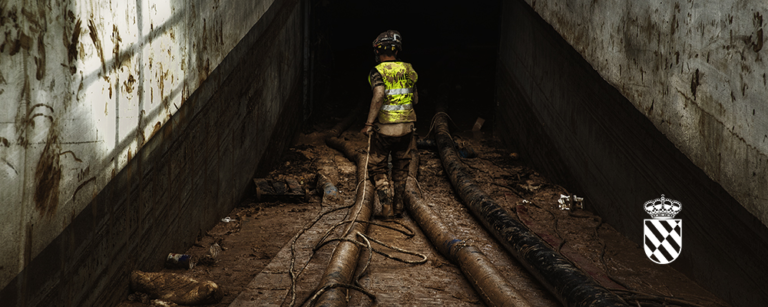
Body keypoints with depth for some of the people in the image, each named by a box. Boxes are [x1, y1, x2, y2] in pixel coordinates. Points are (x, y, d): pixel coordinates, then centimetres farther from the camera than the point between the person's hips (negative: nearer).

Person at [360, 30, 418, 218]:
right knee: (401, 169, 17)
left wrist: (369, 123, -22)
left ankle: (387, 205, -2)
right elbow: (415, 99, 13)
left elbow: (379, 95, -27)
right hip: (406, 127, 5)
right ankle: (398, 207, 23)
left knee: (377, 168, 10)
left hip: (385, 128, -5)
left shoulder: (378, 72, -11)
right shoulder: (408, 70, 6)